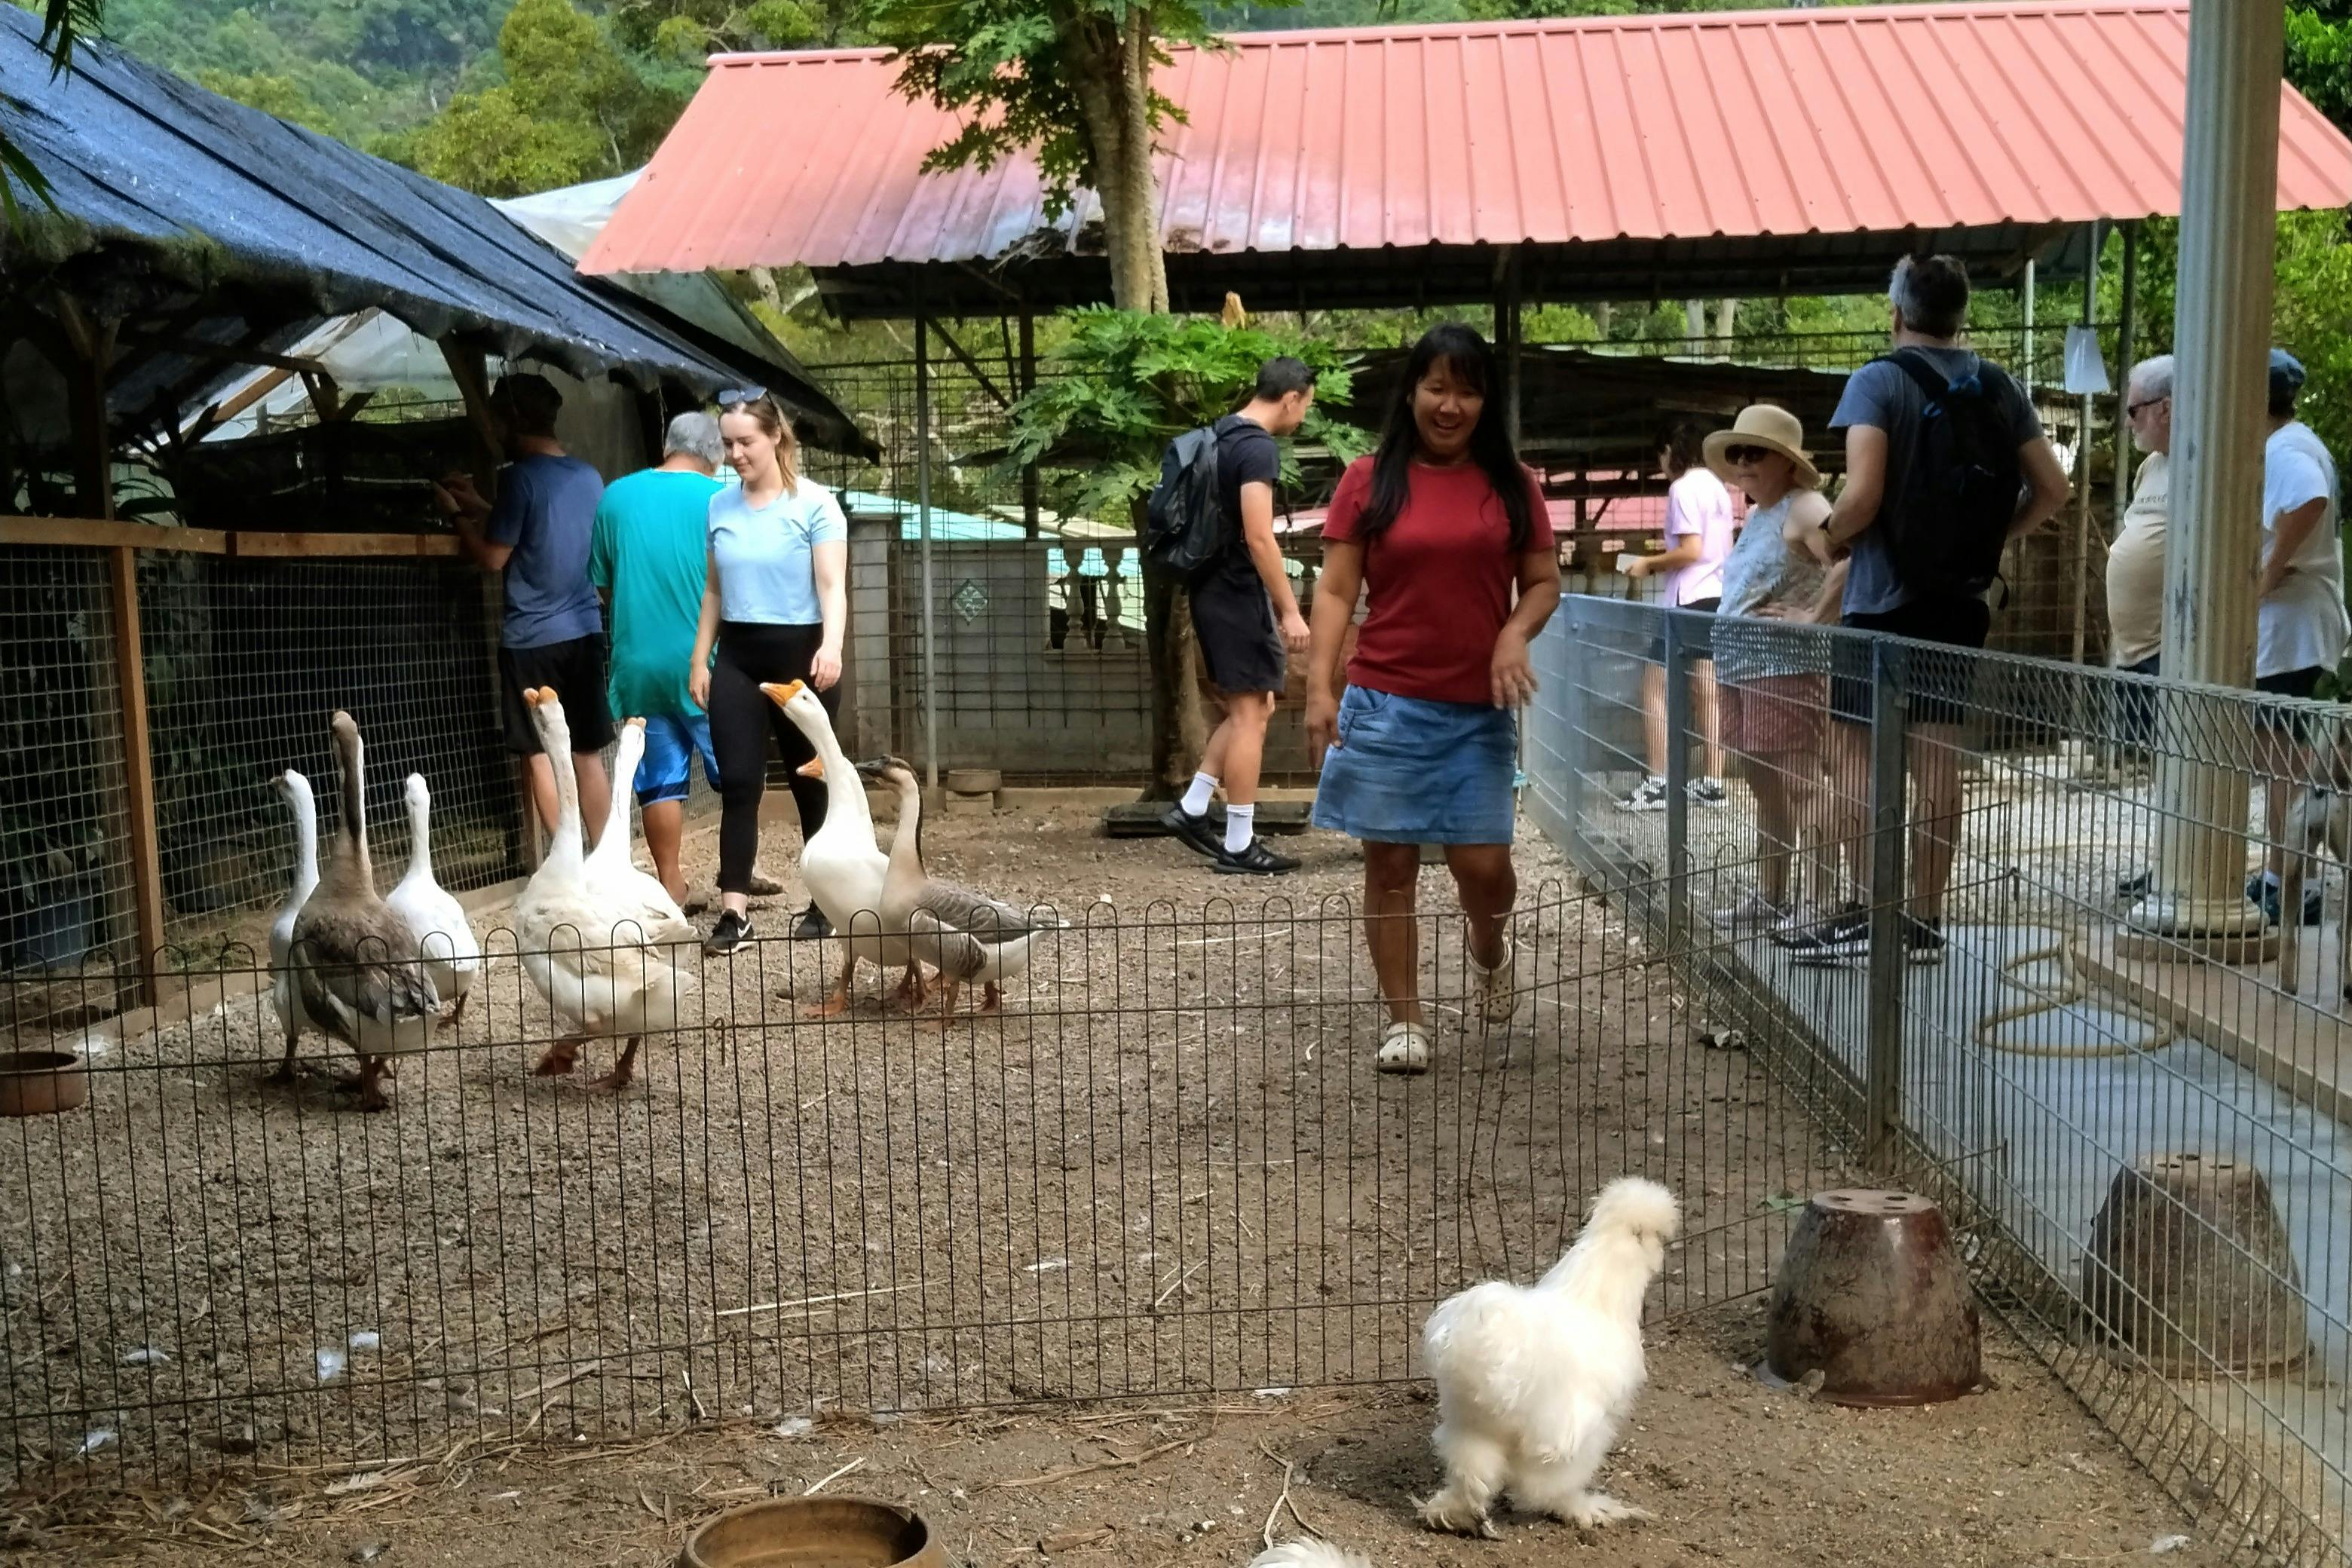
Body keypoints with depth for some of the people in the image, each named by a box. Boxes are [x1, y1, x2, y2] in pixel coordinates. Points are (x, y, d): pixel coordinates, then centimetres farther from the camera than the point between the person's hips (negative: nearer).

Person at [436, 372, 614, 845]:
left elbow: (493, 558, -9)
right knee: (588, 756, 12)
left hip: (532, 637, -6)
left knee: (541, 758, 3)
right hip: (584, 631, 6)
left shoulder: (520, 475, -13)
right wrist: (480, 507, 24)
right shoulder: (589, 477, 8)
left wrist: (457, 513, 6)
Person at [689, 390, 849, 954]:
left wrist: (831, 646, -30)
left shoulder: (814, 504, -7)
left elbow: (832, 586, -14)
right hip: (738, 657, 4)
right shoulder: (720, 506, 8)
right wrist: (699, 659, 12)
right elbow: (714, 591, 15)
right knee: (738, 782, -5)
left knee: (809, 780, 7)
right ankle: (734, 911, -7)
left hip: (798, 653, -3)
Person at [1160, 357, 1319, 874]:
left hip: (1212, 590, 10)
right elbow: (1259, 539, -23)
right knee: (1251, 714, -3)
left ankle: (1191, 809, 17)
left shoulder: (1221, 435, 14)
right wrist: (1291, 611, -20)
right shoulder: (1258, 448, -16)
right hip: (1240, 594, -10)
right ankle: (1239, 847, 1)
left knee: (1252, 709, 17)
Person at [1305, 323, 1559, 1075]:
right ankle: (1404, 1019, 15)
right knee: (1390, 864, 3)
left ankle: (1490, 951, 34)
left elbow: (1543, 581, 10)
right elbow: (1335, 590, -1)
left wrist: (1516, 634, -10)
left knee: (1483, 864, -1)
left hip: (1479, 710, 1)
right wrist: (1319, 686, -11)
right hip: (1386, 704, -1)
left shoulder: (1511, 484, 6)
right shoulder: (1369, 480, 1)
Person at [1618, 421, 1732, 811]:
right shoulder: (1717, 486, 17)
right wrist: (1662, 566, 19)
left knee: (1654, 690, -4)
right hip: (1717, 597, 9)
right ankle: (1712, 782, 10)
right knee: (1706, 692, 9)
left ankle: (1658, 783, -7)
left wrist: (1648, 564, -5)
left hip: (1689, 601, -9)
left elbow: (1690, 551, -18)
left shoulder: (1683, 488, -11)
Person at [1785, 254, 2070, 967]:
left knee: (1854, 752, 3)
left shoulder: (1878, 380, -9)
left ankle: (1870, 912, 0)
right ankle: (1925, 921, 12)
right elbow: (2050, 490, 7)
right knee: (1937, 759, 8)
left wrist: (1827, 538, -3)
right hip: (1958, 599, 5)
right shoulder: (1997, 386, 7)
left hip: (1883, 598, -5)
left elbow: (1863, 493, -21)